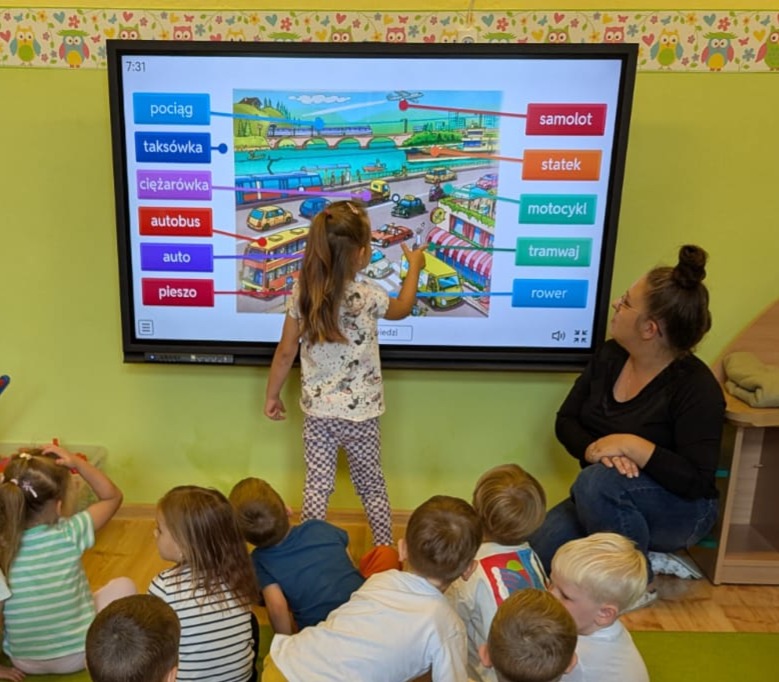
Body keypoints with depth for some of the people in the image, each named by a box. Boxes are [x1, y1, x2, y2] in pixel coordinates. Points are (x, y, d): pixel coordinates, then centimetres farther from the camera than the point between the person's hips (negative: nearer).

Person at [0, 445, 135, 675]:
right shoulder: (69, 534, -22)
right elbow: (112, 496, -7)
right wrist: (76, 462, -13)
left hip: (24, 663, 3)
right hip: (81, 655, -3)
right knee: (123, 585, 18)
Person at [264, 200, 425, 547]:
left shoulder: (302, 294, -8)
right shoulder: (369, 298, -17)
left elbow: (285, 352, -2)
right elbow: (402, 308, 7)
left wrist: (271, 395, 12)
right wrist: (414, 267, 21)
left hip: (316, 411, 2)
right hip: (359, 413, -2)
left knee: (316, 488, 11)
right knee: (372, 487, 16)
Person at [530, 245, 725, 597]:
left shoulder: (696, 387, -21)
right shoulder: (610, 356, -3)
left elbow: (697, 482, -24)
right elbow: (566, 422, -1)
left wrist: (631, 446, -34)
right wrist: (595, 450, -22)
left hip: (679, 509, -5)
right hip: (607, 503, 6)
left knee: (596, 483, -36)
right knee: (538, 553, -15)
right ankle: (637, 552, 7)